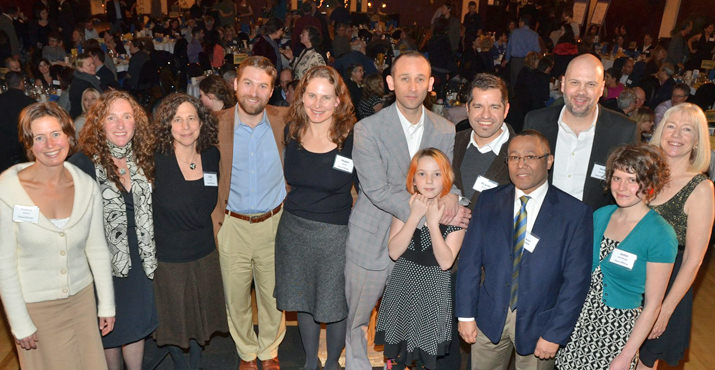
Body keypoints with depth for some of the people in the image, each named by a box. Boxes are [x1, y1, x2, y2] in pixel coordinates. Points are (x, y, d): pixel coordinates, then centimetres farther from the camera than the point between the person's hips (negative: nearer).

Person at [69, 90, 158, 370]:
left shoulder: (144, 159, 2)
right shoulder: (83, 164, -13)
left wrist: (150, 254, 5)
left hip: (140, 260, 4)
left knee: (137, 325, 17)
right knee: (110, 330, 15)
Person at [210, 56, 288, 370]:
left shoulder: (284, 121, -5)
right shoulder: (217, 124, -7)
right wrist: (214, 218, -2)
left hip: (275, 223, 0)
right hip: (233, 224, 0)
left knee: (273, 295, 15)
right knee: (235, 297, 14)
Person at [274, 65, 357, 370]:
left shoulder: (353, 139, -14)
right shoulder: (291, 133, -2)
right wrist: (296, 208, 11)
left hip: (335, 234, -4)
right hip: (293, 230, 4)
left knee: (335, 305, 12)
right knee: (302, 302, 19)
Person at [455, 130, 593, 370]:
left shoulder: (575, 213, -10)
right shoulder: (488, 201, -2)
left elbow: (576, 280, -10)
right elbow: (470, 260, -2)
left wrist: (555, 335, -11)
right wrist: (466, 314, -4)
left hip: (538, 322, -2)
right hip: (490, 317, 2)